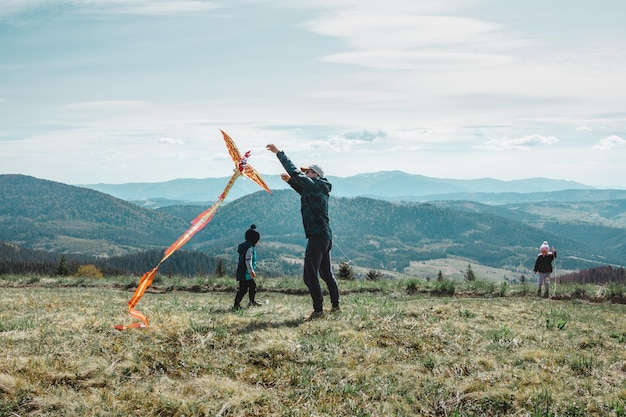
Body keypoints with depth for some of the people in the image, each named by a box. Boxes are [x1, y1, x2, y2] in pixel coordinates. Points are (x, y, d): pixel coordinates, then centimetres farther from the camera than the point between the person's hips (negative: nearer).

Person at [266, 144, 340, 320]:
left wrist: (278, 152, -11)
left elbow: (295, 171, -15)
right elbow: (303, 190, 36)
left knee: (310, 275, -10)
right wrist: (289, 180, 22)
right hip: (326, 236, 10)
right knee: (326, 273, 19)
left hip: (317, 236, -10)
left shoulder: (314, 185, -9)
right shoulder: (317, 189, 17)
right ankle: (335, 305, 27)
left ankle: (318, 310, -11)